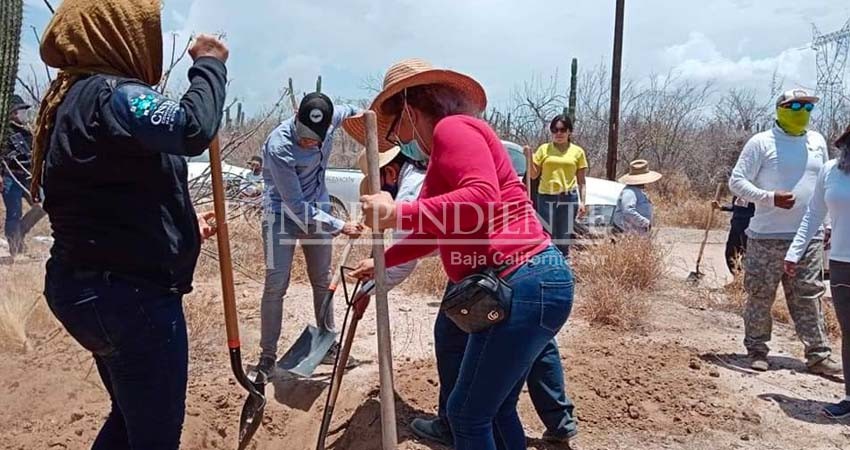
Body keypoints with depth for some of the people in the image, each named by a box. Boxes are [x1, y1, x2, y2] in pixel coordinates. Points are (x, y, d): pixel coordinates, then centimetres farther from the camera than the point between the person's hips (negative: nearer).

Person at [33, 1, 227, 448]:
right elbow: (194, 129, -34)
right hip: (129, 293, -11)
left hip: (96, 288, 11)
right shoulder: (108, 94, -17)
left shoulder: (74, 97, 16)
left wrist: (181, 226, 19)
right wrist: (209, 64, -16)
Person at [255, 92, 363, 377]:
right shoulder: (279, 147, -29)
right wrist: (340, 226, -23)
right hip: (282, 214, -5)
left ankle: (328, 342, 27)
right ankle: (267, 355, 6)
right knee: (276, 285, -8)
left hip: (318, 210, 5)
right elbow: (296, 205, -26)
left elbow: (350, 111, 16)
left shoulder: (331, 117, -13)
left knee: (323, 282, 12)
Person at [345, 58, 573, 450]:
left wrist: (397, 213, -22)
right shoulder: (443, 149, 23)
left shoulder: (452, 127, -8)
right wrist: (382, 262, 38)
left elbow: (484, 199, -25)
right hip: (512, 285, 11)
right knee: (494, 408, 20)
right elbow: (436, 234, 31)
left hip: (524, 283, -11)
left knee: (468, 413, 0)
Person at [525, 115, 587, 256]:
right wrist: (530, 158, -9)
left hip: (568, 198, 0)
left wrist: (582, 201, -1)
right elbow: (534, 175, 6)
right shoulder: (544, 149, 6)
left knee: (564, 239, 5)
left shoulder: (577, 152, 7)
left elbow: (582, 181, 8)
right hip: (546, 197, 0)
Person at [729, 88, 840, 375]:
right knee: (760, 296, 4)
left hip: (809, 236, 4)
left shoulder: (817, 142, 13)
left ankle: (818, 354, 13)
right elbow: (736, 181, -7)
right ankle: (757, 351, 15)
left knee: (809, 297, 7)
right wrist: (770, 198, -21)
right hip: (767, 236, -4)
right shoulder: (761, 142, -4)